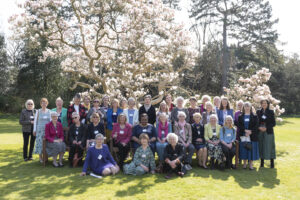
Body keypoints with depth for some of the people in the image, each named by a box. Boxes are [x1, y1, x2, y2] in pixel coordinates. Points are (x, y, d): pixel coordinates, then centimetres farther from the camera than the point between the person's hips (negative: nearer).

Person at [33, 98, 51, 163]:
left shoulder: (49, 111, 7)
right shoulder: (38, 111, 2)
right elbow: (35, 121, 4)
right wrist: (34, 130, 0)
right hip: (40, 129, -2)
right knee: (40, 142, -4)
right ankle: (40, 156, 5)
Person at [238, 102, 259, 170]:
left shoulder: (254, 117, 6)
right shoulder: (240, 117, 10)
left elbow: (256, 126, -2)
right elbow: (239, 126, 0)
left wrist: (250, 131, -16)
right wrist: (245, 130, -15)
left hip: (252, 136, -1)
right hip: (243, 136, 1)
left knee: (251, 149, -1)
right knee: (244, 149, 1)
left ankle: (251, 164, 8)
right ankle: (245, 163, 12)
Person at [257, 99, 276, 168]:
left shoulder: (271, 112, 2)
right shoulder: (258, 112, 8)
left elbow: (274, 123, 0)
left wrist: (266, 128, -12)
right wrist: (259, 127, -10)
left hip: (268, 132, -2)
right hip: (260, 131, 2)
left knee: (269, 146, -3)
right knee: (261, 146, 4)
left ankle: (272, 162, 6)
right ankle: (262, 162, 13)